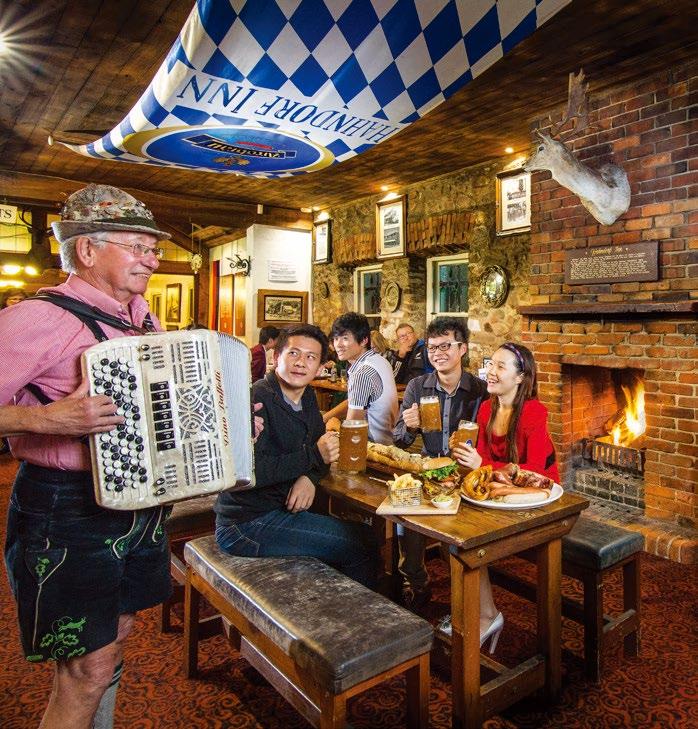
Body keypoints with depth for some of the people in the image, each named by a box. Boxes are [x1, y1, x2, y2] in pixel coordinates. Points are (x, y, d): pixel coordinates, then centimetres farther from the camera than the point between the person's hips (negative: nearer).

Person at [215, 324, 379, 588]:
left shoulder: (307, 397, 9)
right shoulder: (258, 399, -19)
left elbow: (323, 449, 12)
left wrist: (311, 477, -10)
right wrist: (313, 455, -25)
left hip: (280, 511, 8)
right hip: (247, 524, -8)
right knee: (362, 544, -12)